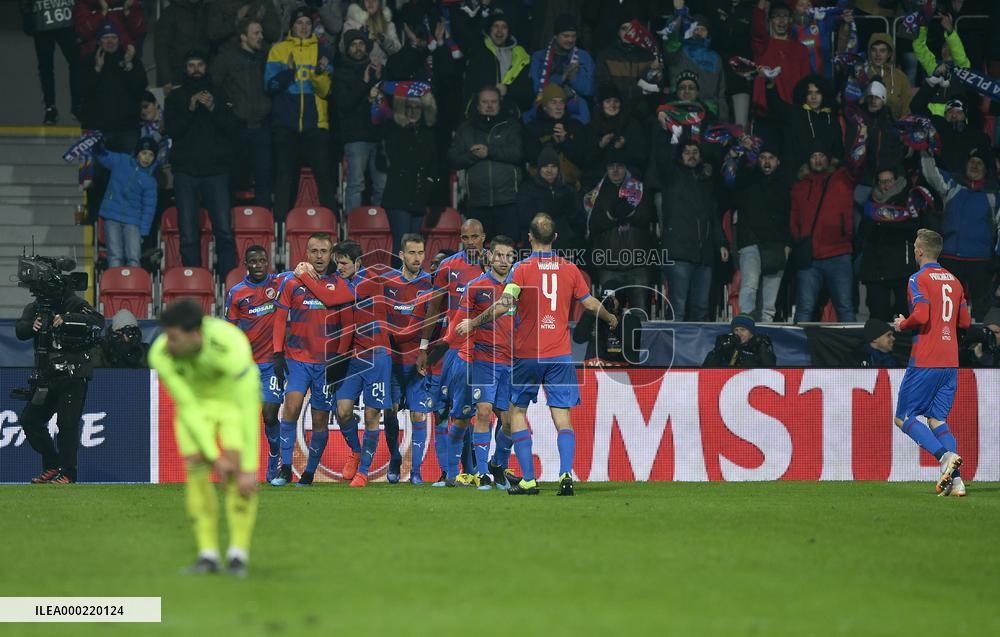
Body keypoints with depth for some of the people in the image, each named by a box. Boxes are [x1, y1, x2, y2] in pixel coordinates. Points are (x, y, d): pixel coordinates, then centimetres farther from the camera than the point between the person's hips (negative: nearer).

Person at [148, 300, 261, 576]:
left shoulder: (232, 348, -43)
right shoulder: (160, 355, -31)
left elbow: (250, 412, -39)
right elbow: (187, 407, -23)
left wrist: (249, 469, -38)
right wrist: (215, 457, -23)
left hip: (235, 396, -3)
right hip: (194, 398, 3)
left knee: (236, 463, -18)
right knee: (196, 469, -11)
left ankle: (238, 556, -11)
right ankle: (208, 555, -4)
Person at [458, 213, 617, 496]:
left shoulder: (522, 269, -7)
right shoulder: (570, 269, 2)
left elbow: (503, 305, -16)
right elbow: (590, 303, 10)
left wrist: (473, 323, -4)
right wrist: (611, 318, 30)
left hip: (528, 354, -2)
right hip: (560, 354, 2)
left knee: (517, 411, 11)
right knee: (562, 417, 3)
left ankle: (528, 480, 4)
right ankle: (566, 474, -16)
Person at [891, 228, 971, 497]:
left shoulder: (918, 279, -8)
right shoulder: (953, 280, 14)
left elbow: (921, 315, -21)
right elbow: (965, 321, 17)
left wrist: (902, 324, -2)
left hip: (925, 361, -7)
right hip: (950, 361, 7)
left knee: (903, 417, 1)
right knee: (937, 419, 9)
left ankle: (945, 455, -20)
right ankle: (955, 479, -8)